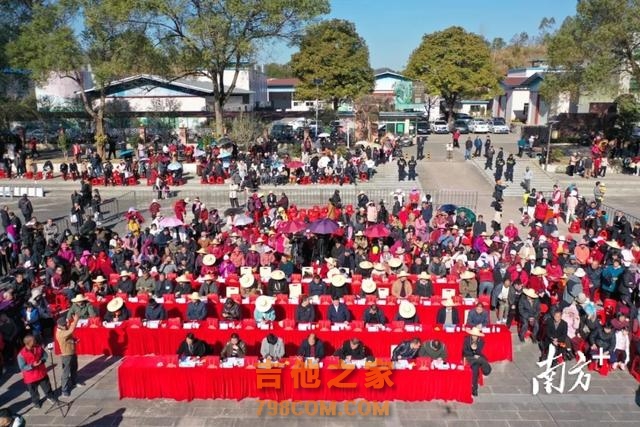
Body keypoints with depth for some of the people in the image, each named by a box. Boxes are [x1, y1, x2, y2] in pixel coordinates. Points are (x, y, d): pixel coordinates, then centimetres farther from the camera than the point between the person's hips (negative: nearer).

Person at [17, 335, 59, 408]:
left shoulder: (39, 347, -12)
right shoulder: (21, 354, -25)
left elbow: (45, 355, 3)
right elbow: (22, 367, -21)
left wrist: (42, 360, -18)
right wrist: (32, 365, -33)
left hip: (42, 373, 4)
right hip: (30, 377, -4)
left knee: (47, 387, 22)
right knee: (33, 391, 19)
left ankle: (50, 397, 48)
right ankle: (36, 401, 46)